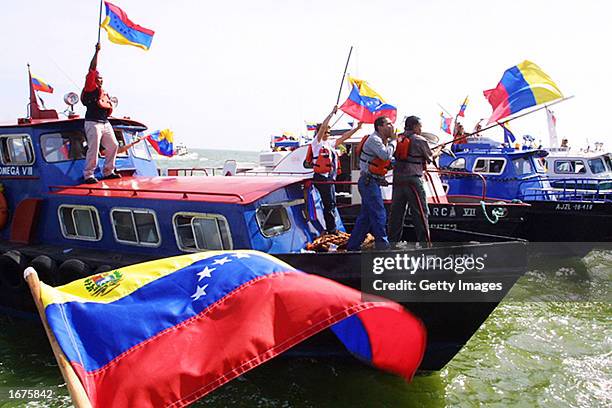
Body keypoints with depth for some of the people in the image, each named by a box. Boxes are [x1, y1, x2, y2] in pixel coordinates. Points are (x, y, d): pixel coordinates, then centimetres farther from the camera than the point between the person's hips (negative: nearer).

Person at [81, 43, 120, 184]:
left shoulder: (104, 93, 23)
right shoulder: (90, 87, 2)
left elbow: (109, 111, 24)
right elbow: (92, 69, -7)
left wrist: (108, 105, 3)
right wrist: (97, 52, -5)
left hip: (105, 123, 8)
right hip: (93, 123, -8)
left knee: (113, 146, 8)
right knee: (93, 149, -11)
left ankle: (108, 172, 18)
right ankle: (88, 175, -4)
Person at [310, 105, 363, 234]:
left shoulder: (330, 144, 20)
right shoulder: (317, 142, -3)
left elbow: (343, 137, 21)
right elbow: (323, 126, -15)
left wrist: (356, 128, 17)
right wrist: (332, 113, -12)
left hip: (330, 178, 9)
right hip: (322, 178, -9)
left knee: (331, 204, 13)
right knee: (329, 204, -9)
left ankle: (330, 229, 20)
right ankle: (332, 230, -4)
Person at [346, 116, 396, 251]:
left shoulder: (384, 140, 18)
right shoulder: (374, 139, -13)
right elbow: (386, 155, -26)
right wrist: (393, 141, -13)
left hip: (372, 183, 10)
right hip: (369, 182, -10)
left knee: (365, 216, 12)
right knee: (379, 214, -9)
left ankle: (353, 245, 17)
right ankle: (382, 244, -4)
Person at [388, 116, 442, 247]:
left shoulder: (398, 138, 9)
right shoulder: (420, 140, -6)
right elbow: (430, 158, 5)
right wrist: (437, 152, 28)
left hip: (398, 178, 6)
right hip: (413, 179, -6)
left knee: (396, 210, 11)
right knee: (420, 212, 2)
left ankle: (393, 240, 15)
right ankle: (423, 241, 4)